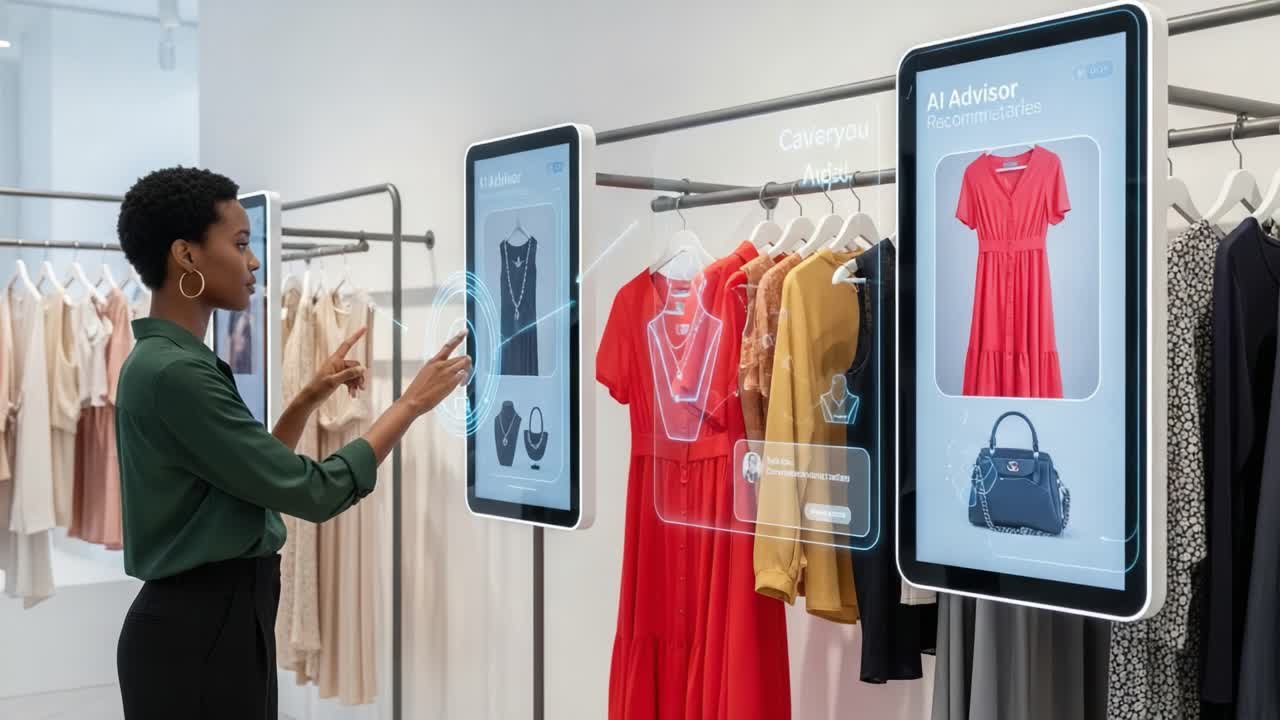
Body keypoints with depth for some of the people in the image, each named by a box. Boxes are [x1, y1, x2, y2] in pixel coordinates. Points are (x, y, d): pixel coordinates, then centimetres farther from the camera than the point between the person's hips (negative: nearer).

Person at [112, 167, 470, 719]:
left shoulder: (168, 362, 10)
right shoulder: (173, 373, -21)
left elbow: (260, 475, 19)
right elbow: (315, 492, -20)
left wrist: (310, 399, 10)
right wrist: (412, 403, -11)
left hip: (217, 618, 10)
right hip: (198, 630, -10)